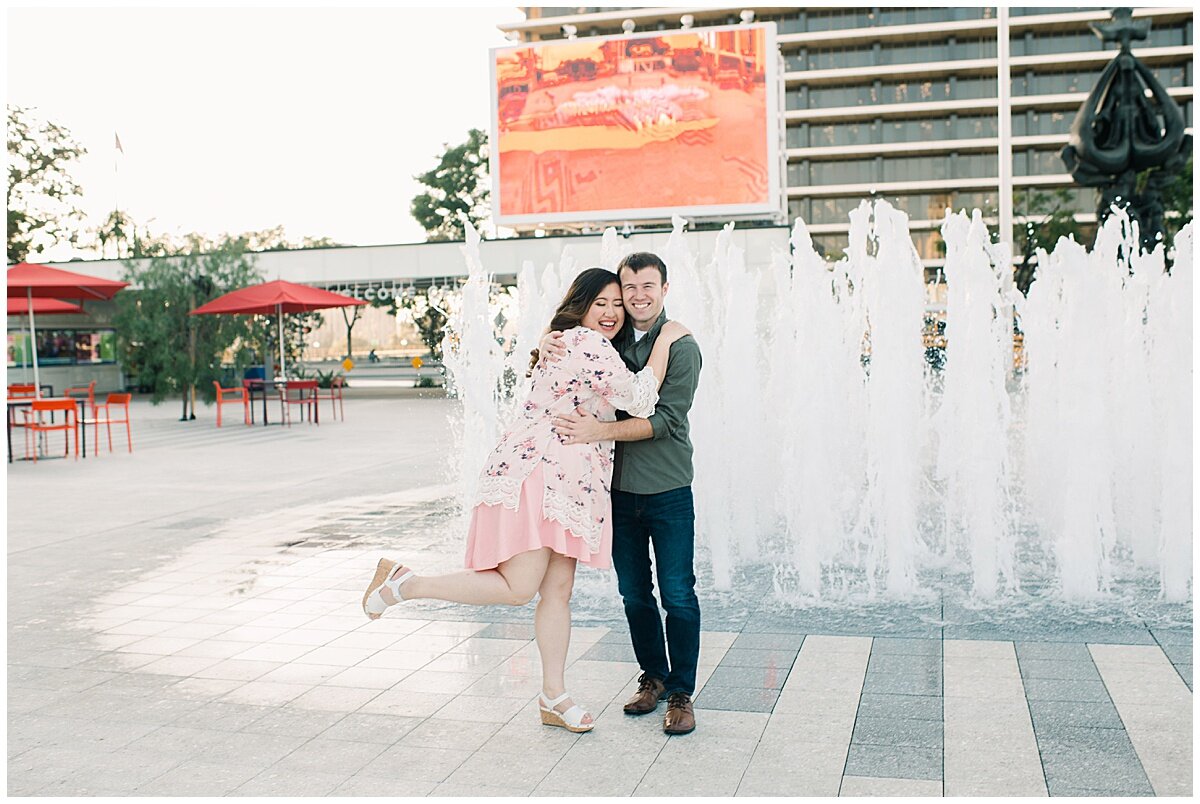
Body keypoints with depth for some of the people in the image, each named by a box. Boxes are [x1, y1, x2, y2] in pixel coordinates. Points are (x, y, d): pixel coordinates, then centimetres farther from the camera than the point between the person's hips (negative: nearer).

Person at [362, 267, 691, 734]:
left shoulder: (564, 342, 19)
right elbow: (639, 401, -15)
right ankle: (403, 584, 0)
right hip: (534, 474, -11)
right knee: (517, 588, -12)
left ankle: (553, 697, 16)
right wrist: (664, 342, -7)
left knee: (558, 590, 9)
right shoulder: (588, 344, -13)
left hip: (566, 485, 11)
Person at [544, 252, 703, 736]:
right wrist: (547, 346, -9)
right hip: (619, 489, 4)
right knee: (634, 594, 13)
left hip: (668, 491, -4)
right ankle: (653, 676, 30)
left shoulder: (681, 347, -8)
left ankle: (681, 693, 12)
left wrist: (598, 431, -27)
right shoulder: (609, 340, 6)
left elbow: (665, 419, -17)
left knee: (677, 595, -1)